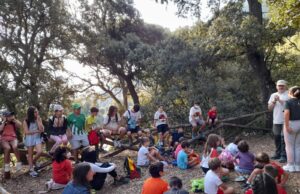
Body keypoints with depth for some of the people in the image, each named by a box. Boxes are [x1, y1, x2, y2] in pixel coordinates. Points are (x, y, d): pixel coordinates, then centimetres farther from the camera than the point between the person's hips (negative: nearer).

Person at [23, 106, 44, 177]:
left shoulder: (39, 119, -1)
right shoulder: (26, 121, -8)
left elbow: (42, 130, -10)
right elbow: (26, 132, -13)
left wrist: (38, 120, -15)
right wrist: (37, 131, -16)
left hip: (37, 138, 2)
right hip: (29, 139, -2)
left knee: (39, 152, -12)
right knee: (30, 154, 6)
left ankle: (34, 161, 20)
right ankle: (31, 169, 17)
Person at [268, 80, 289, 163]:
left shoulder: (289, 94, -2)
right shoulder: (273, 95, 13)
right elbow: (270, 108, 11)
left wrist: (279, 100, -16)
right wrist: (274, 101, -5)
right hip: (276, 121, 5)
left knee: (284, 138, -6)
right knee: (277, 137, 12)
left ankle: (284, 155, 1)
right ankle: (278, 153, 25)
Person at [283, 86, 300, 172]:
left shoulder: (289, 102, -9)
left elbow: (287, 113, -23)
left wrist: (287, 126, -21)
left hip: (291, 124, -5)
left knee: (290, 146, 6)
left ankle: (291, 165, 12)